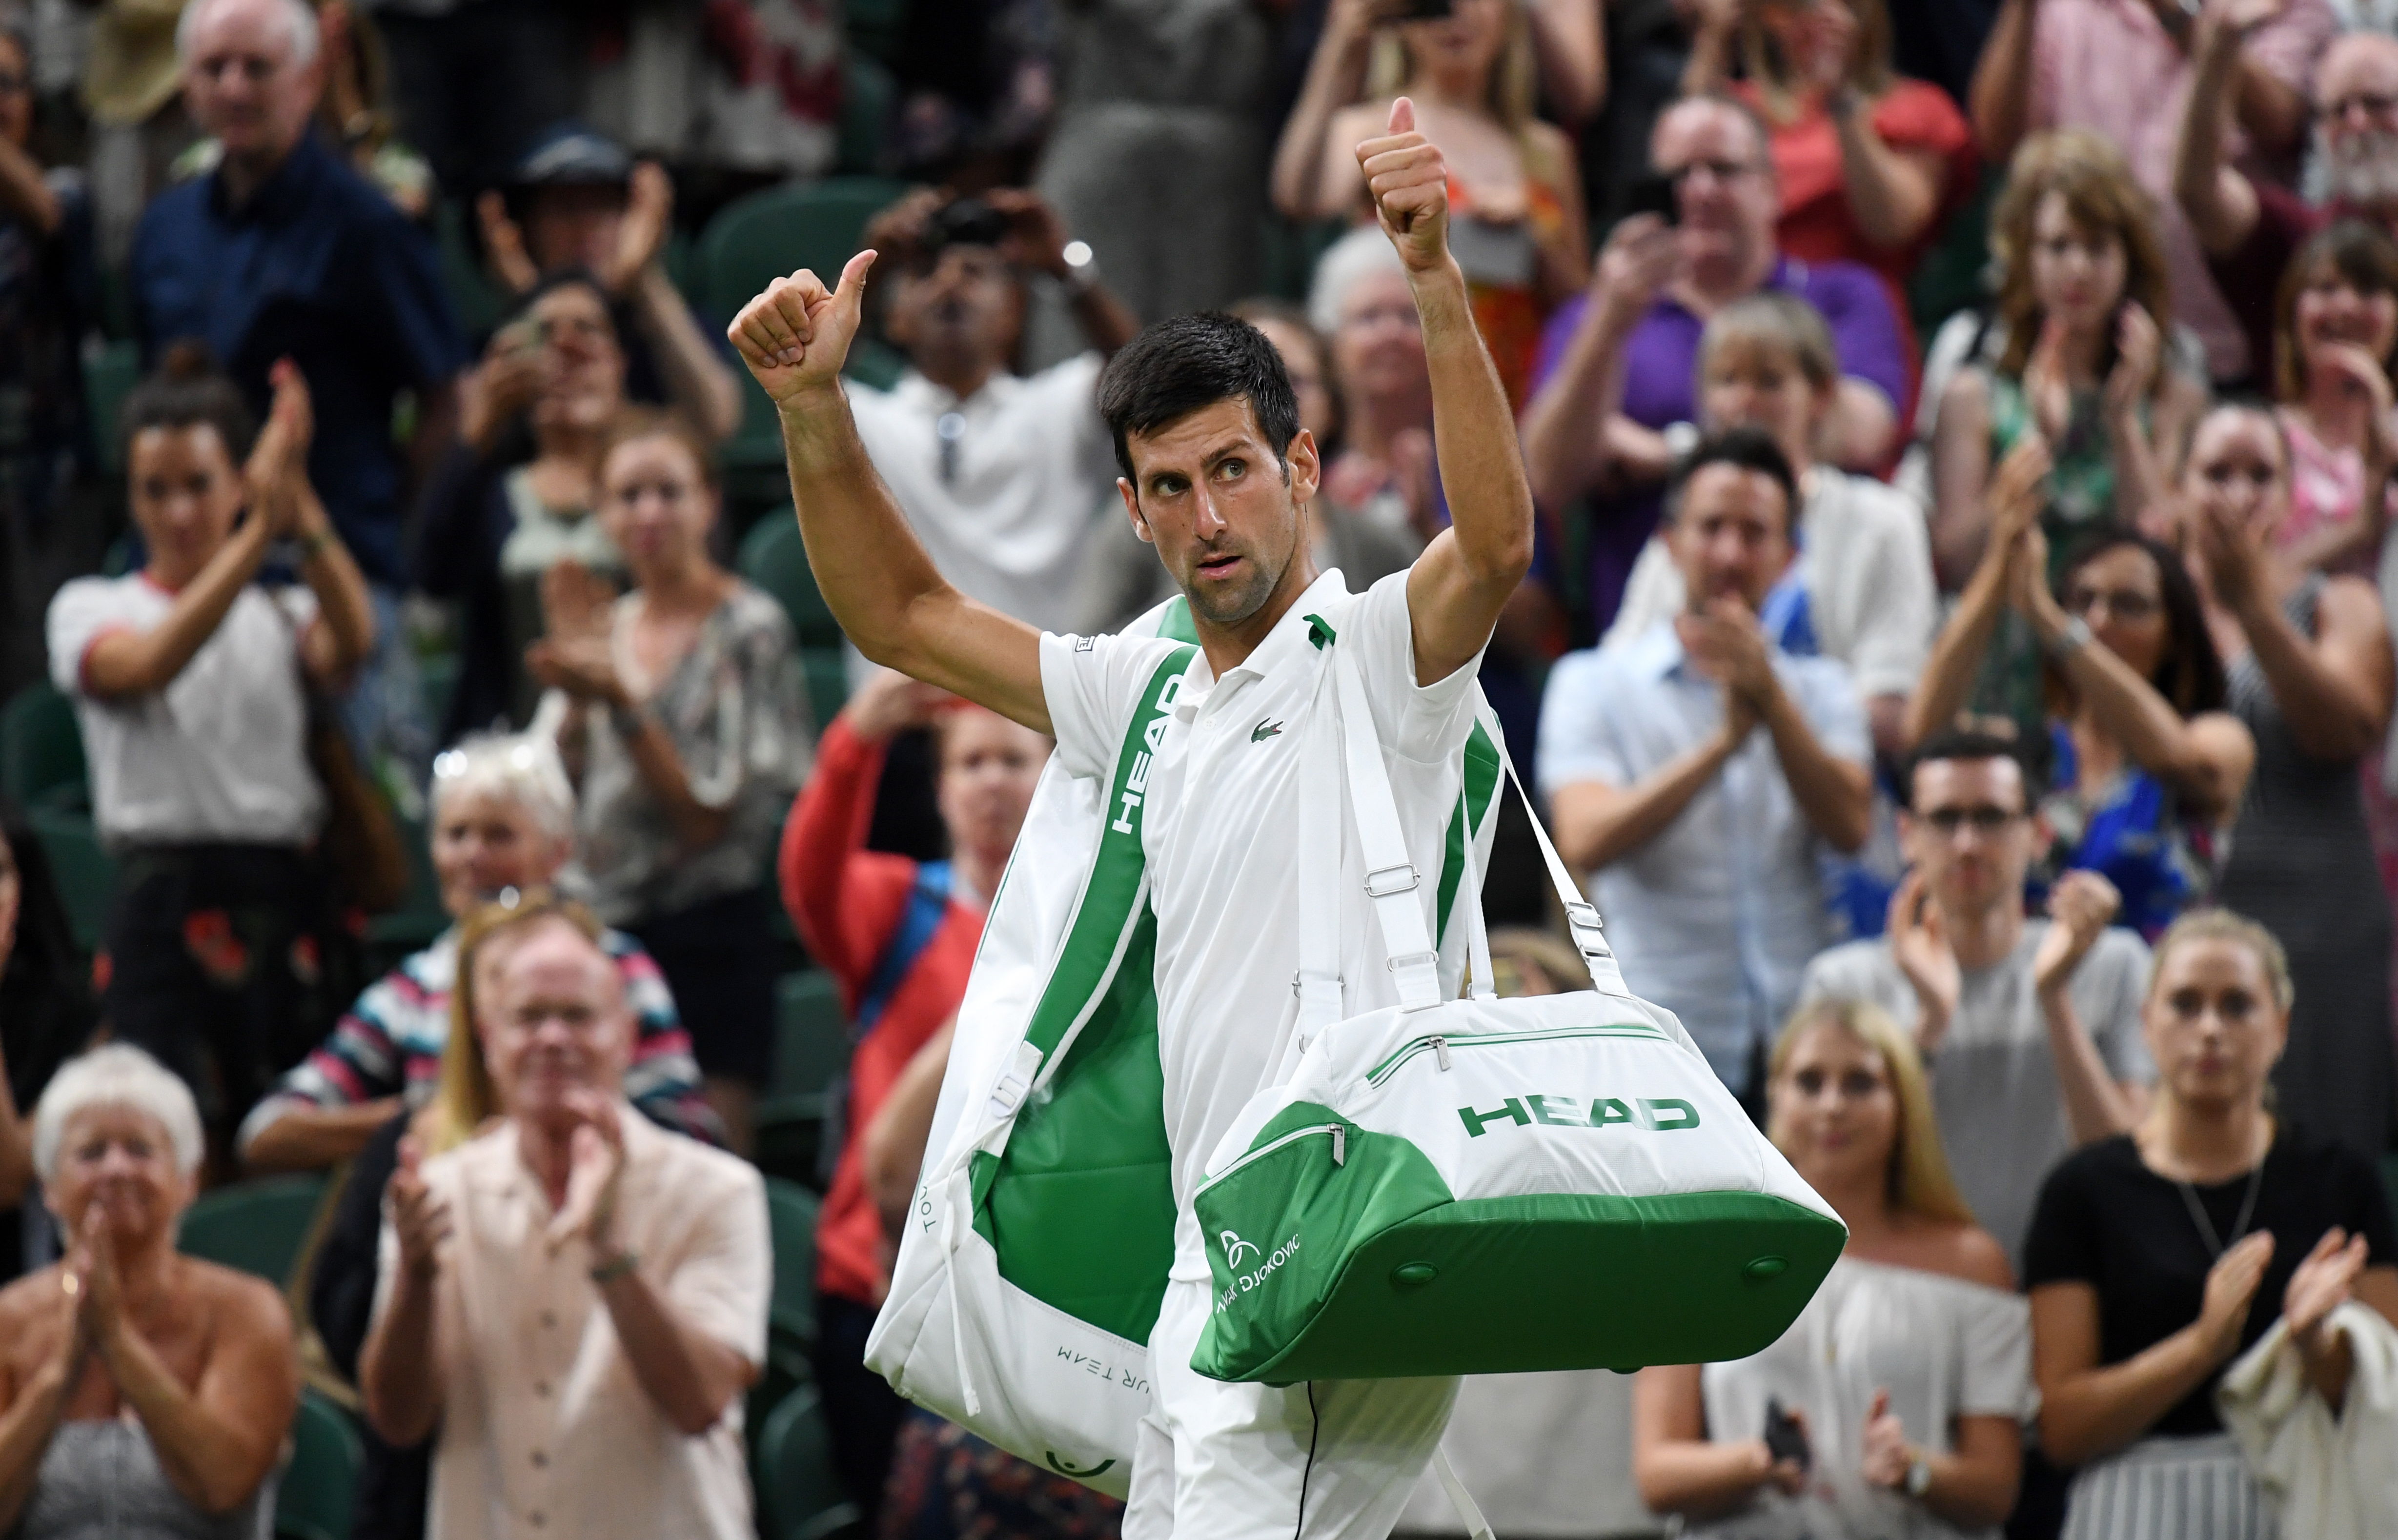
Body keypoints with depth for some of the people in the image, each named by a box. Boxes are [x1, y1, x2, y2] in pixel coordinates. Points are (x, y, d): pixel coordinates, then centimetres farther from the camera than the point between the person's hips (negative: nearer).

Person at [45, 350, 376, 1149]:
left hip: (288, 902, 3)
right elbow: (150, 665, -14)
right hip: (166, 901, -2)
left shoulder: (281, 614, 15)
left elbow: (350, 642, -9)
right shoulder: (90, 609, 9)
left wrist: (299, 504, -24)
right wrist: (260, 530, -24)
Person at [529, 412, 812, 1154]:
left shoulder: (750, 628, -4)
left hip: (703, 936, -6)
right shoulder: (609, 626, 13)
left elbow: (710, 815, -11)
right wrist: (577, 693, -7)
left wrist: (619, 702, -18)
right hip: (599, 935, 6)